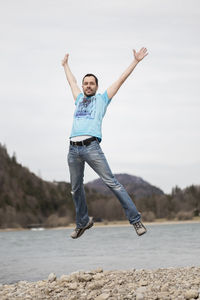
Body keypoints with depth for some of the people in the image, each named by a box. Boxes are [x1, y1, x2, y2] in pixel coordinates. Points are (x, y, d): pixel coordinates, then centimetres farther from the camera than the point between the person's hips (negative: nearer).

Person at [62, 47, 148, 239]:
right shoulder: (79, 99, 26)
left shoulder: (102, 99, 16)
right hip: (73, 149, 5)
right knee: (76, 189, 10)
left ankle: (135, 219, -10)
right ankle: (83, 222, 26)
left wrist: (135, 61, 18)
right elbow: (71, 81, 43)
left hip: (91, 147, -5)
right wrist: (65, 65, 56)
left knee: (112, 183, -10)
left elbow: (121, 80, 17)